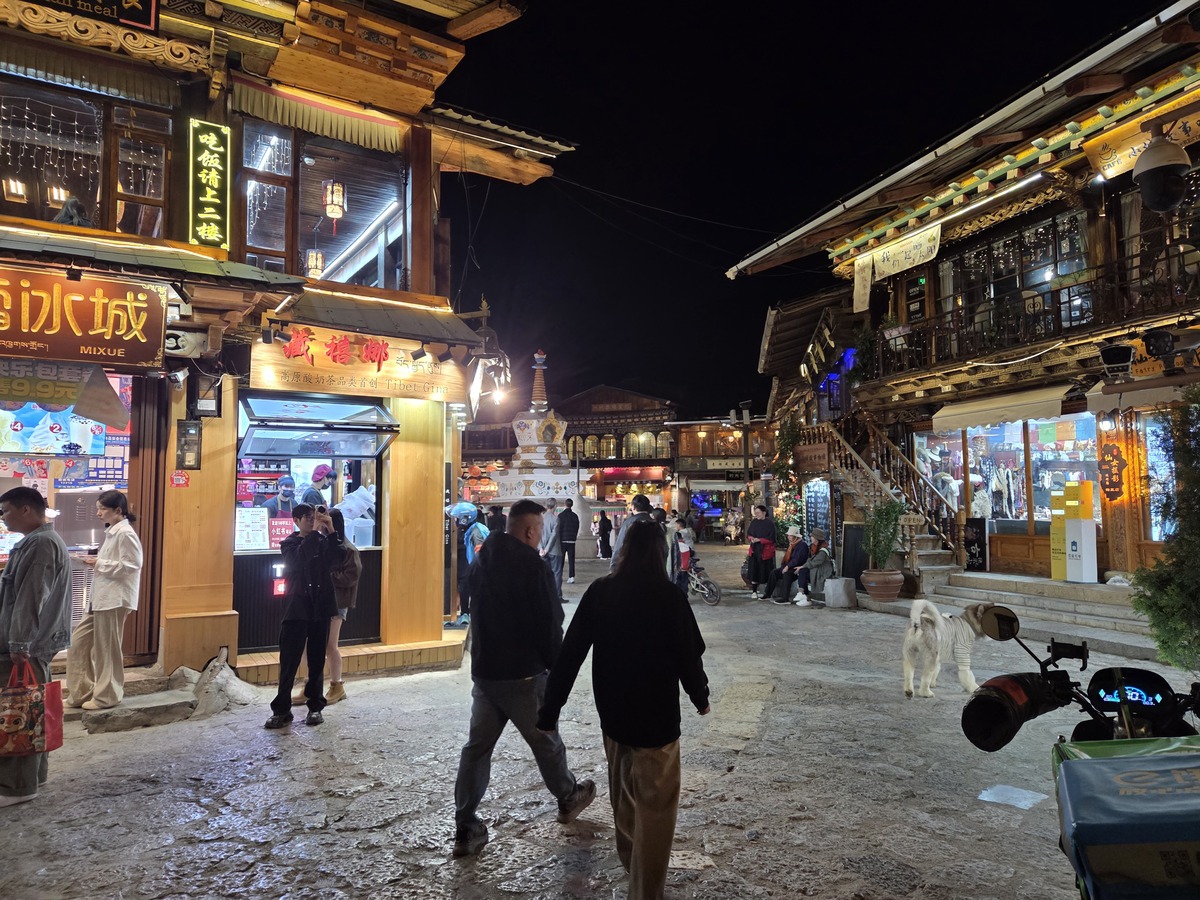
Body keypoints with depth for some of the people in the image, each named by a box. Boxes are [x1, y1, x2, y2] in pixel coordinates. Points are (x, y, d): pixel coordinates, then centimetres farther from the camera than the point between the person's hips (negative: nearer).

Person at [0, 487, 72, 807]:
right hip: (33, 641, 10)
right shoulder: (39, 540, 17)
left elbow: (30, 599, -22)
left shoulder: (40, 543, -17)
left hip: (27, 645, -10)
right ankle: (33, 773, 25)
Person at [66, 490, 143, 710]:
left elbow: (131, 566, -20)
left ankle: (107, 696, 15)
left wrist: (99, 564, -16)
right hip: (100, 598, 10)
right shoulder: (112, 532, 15)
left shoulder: (126, 534, -14)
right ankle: (81, 692, 24)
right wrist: (96, 563, 3)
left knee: (107, 648, 1)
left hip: (114, 599, -10)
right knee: (77, 641, 13)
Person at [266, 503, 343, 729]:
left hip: (320, 608, 2)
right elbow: (300, 558, -21)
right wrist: (316, 530, -23)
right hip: (296, 609, -2)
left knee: (317, 660, 8)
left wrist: (330, 529, -18)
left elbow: (338, 556, -12)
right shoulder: (289, 544, 1)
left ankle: (316, 707, 17)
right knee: (289, 661, -1)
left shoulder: (323, 541, 7)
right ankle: (281, 710, 9)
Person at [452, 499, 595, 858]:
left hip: (484, 670, 6)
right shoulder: (532, 564, -18)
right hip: (523, 673, -6)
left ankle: (466, 829, 11)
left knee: (477, 747, 9)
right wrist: (557, 664, -4)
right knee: (545, 741, 14)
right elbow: (549, 623, -17)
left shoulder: (481, 561, 6)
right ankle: (569, 798, 35)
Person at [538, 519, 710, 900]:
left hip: (612, 713, 5)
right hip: (656, 716, -5)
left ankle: (630, 864, 47)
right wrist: (700, 696, 8)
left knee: (622, 795, 26)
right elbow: (688, 654, -12)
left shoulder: (600, 591, -6)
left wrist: (550, 709, 0)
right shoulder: (668, 596, -16)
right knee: (655, 807, 9)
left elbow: (570, 652, -6)